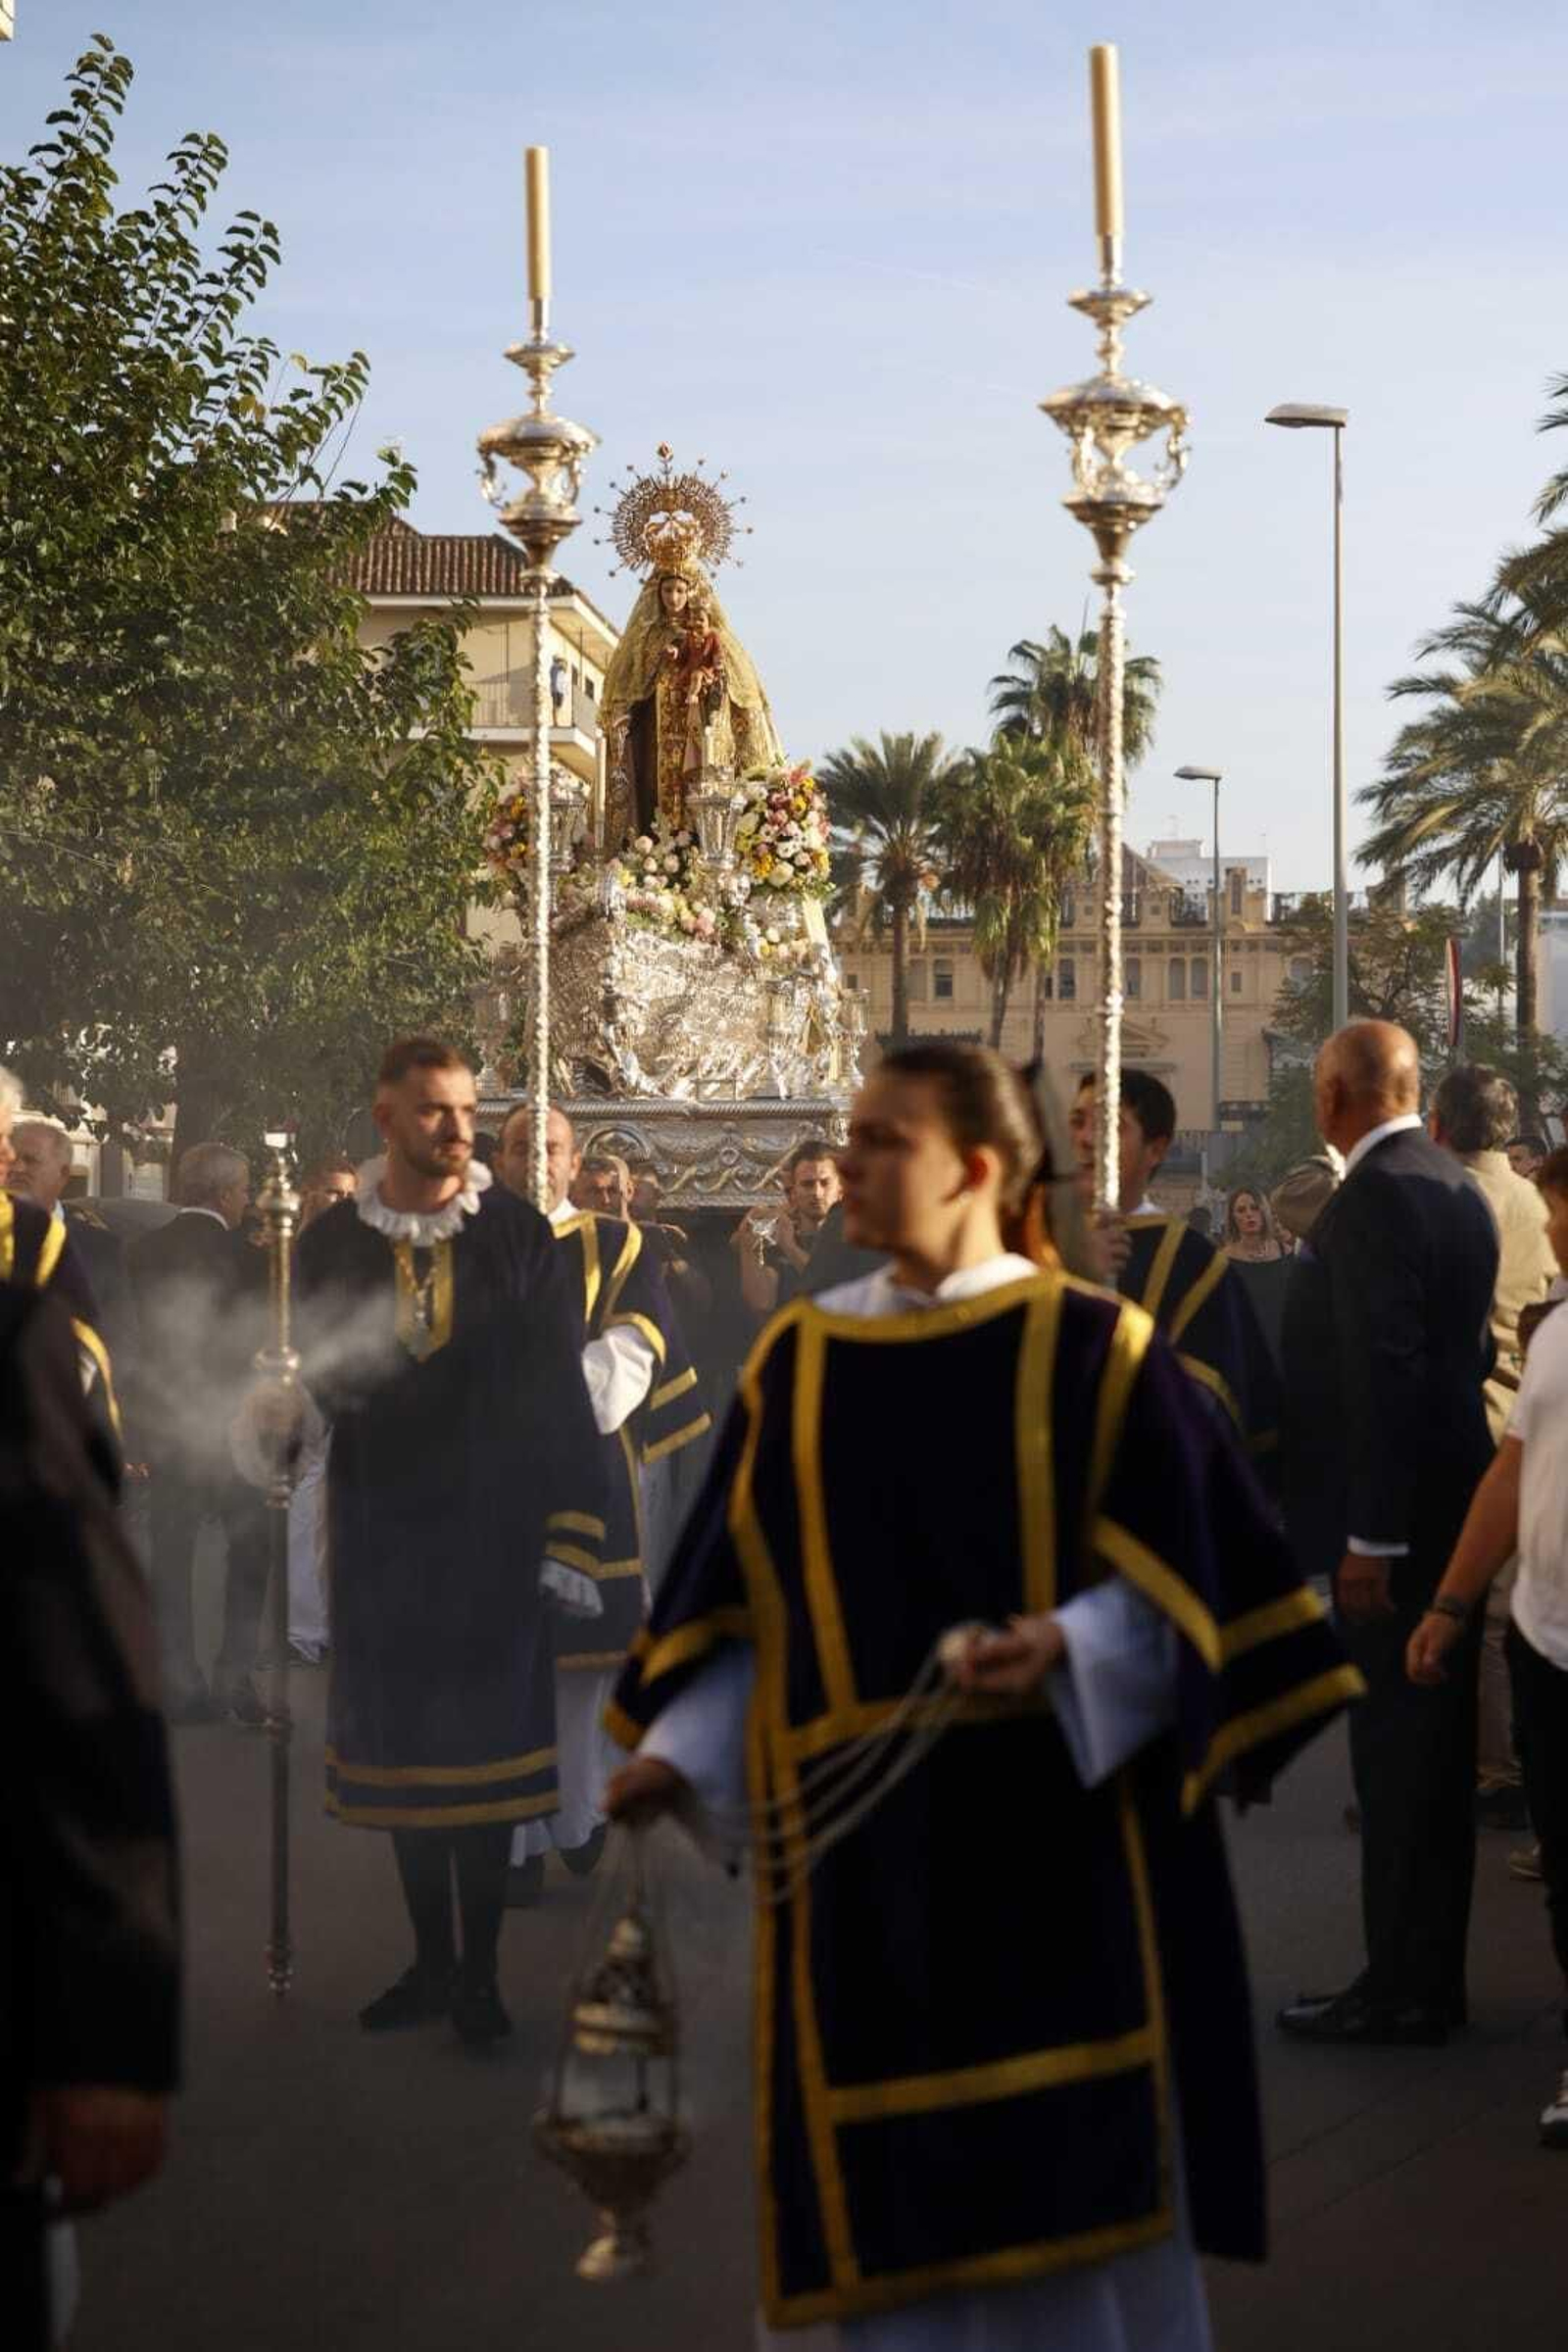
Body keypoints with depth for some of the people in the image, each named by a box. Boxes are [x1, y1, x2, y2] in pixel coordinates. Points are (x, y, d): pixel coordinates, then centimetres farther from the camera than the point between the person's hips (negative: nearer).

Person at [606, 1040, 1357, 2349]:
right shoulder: (799, 1359, 8)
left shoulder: (1096, 1349, -2)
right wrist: (682, 1749, -2)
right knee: (898, 2193, 5)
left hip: (1056, 1827, -3)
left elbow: (1188, 1571, -5)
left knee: (1078, 2180, 2)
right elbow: (748, 1598, 10)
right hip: (863, 1837, 3)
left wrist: (1065, 1648, -22)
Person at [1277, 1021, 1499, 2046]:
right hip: (1455, 1501, 10)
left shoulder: (1373, 1201, -17)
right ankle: (1431, 1978, 22)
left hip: (1393, 1520, -9)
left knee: (1397, 1756, -3)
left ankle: (1402, 1990, 2)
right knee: (1436, 1753, 14)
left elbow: (1385, 1372, -23)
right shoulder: (1458, 1189, 12)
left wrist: (1370, 1534, -21)